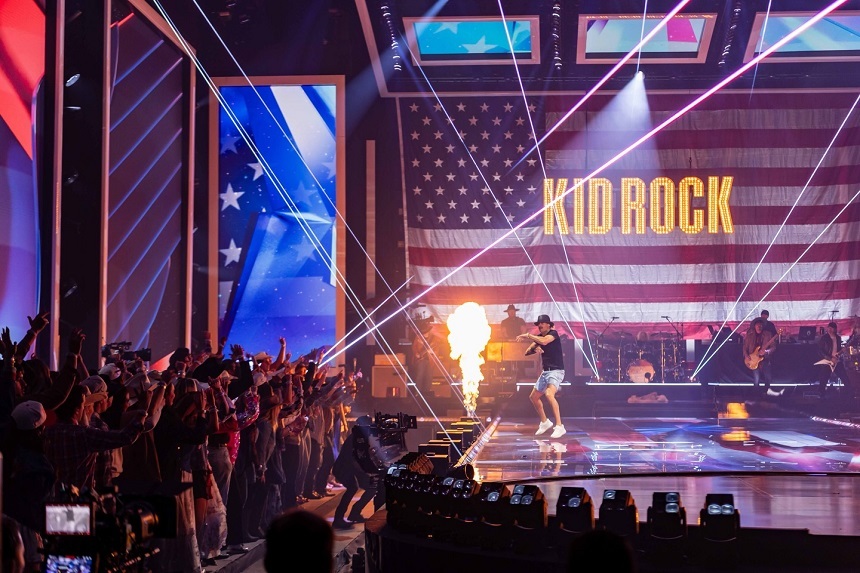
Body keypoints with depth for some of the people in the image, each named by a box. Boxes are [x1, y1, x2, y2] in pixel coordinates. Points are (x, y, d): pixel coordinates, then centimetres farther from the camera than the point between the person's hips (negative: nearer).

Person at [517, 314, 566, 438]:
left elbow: (544, 341, -33)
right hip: (545, 371, 9)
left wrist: (528, 336, -23)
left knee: (549, 394, -32)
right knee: (533, 397, 18)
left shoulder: (553, 333, -12)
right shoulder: (539, 336, 11)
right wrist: (534, 348, -13)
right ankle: (545, 422, 36)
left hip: (556, 371, -9)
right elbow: (527, 352, 9)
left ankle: (559, 426, -33)